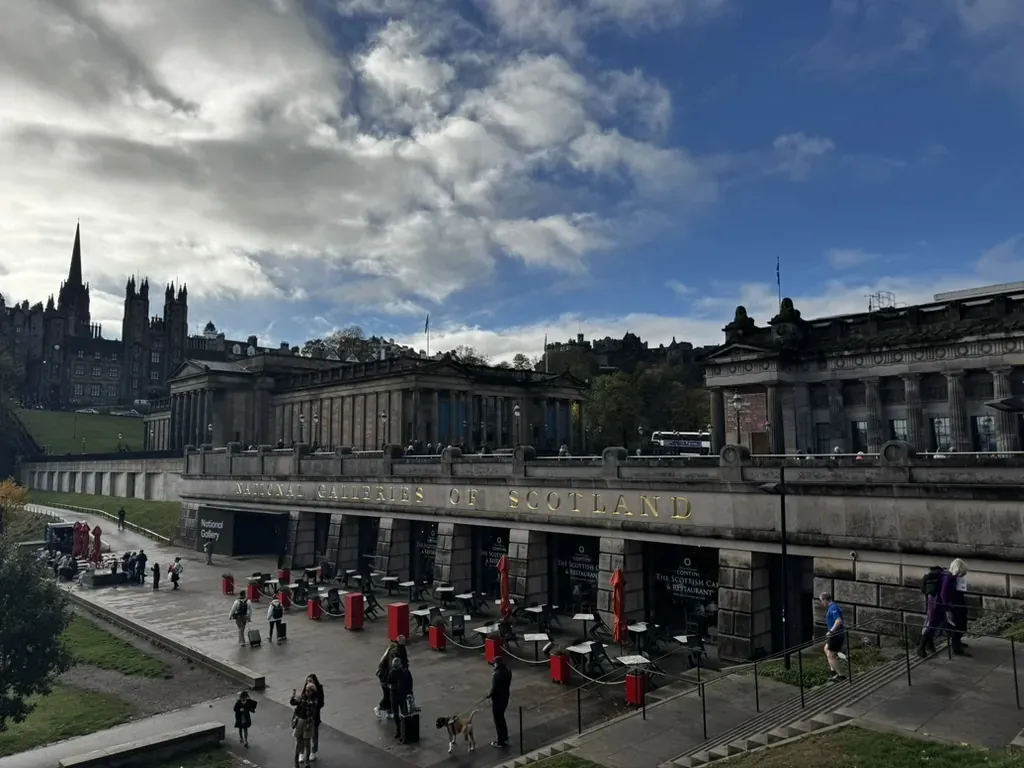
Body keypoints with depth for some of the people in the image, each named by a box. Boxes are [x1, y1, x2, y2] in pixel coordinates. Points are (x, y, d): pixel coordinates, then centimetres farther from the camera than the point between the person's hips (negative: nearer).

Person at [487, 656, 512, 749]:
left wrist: (489, 695, -4)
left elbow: (494, 688, -24)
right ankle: (505, 739, 34)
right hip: (505, 697, 8)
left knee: (498, 720, 7)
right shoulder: (508, 671, -2)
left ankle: (500, 742, 17)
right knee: (501, 718, 24)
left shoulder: (496, 674, -27)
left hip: (498, 699, -8)